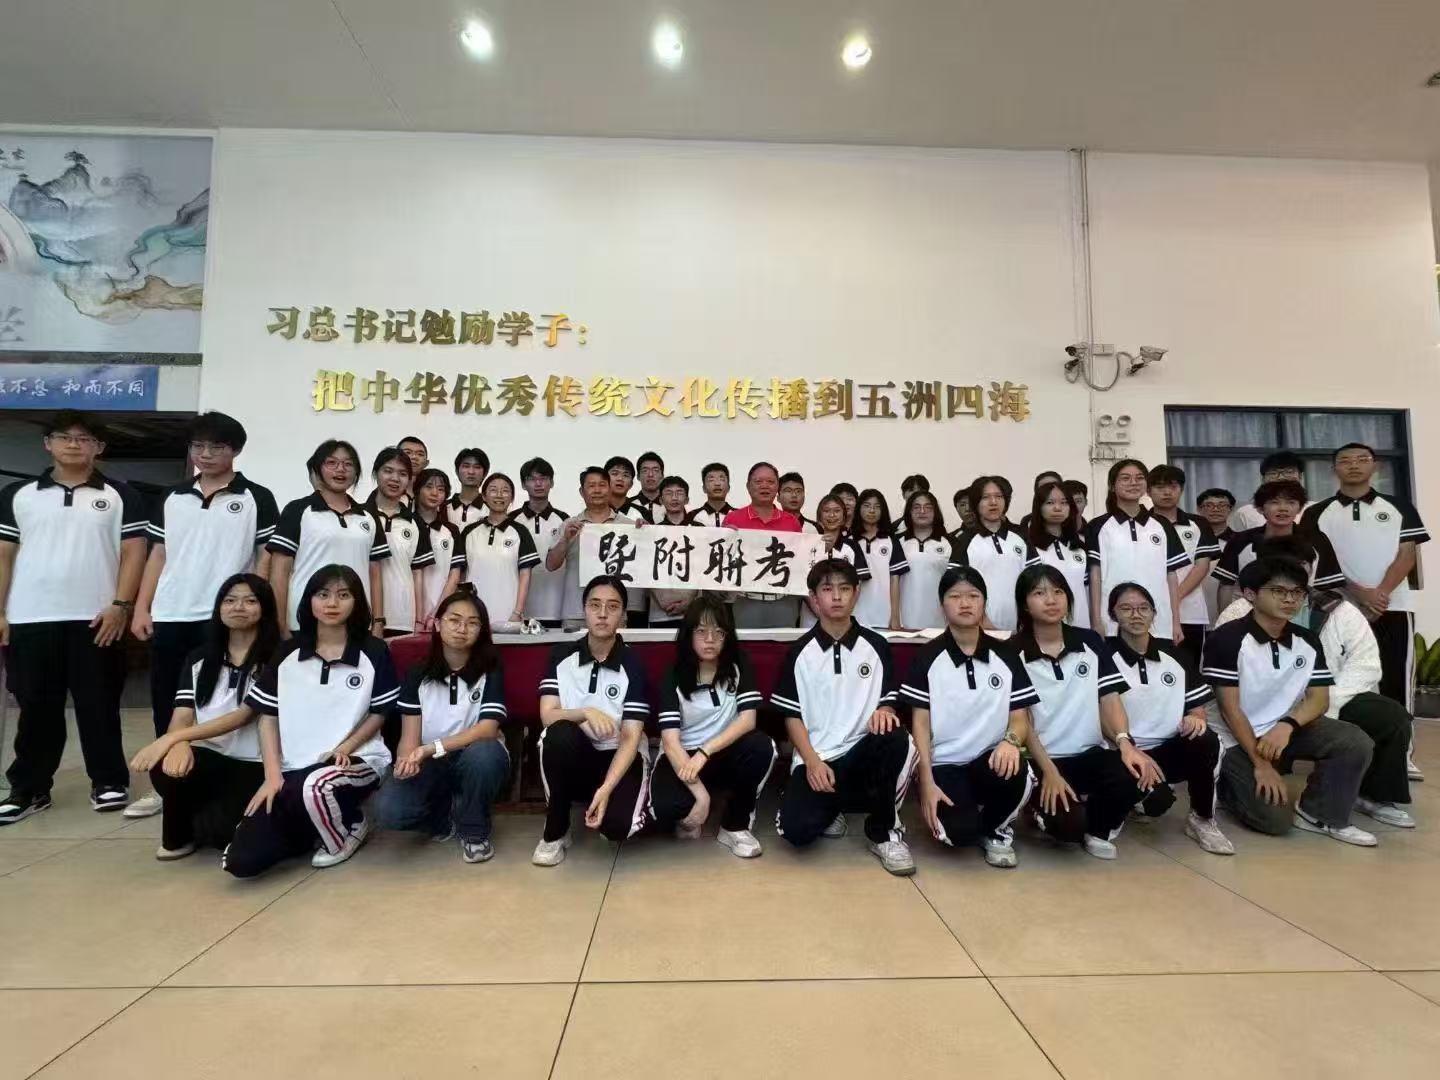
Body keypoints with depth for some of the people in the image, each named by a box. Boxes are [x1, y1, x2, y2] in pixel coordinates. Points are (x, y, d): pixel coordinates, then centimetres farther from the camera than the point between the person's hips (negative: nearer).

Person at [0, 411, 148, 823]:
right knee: (36, 708, 9)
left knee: (98, 705, 4)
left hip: (96, 619, -2)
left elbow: (133, 553, -1)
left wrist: (120, 605, -10)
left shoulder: (120, 496, 4)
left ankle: (107, 781, 14)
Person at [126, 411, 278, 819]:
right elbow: (158, 556, 13)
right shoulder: (172, 499, 12)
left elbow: (267, 559, -4)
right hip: (169, 617, 5)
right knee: (166, 705, 12)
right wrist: (141, 608, 5)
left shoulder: (257, 499, -1)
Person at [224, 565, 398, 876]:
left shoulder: (374, 652, -3)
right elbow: (268, 717, 6)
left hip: (356, 760, -3)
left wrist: (345, 748, -12)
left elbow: (378, 714, 3)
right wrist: (273, 775, -5)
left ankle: (349, 827, -3)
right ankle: (317, 825, 15)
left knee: (314, 787, -39)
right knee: (240, 860, -13)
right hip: (292, 769, 3)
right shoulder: (287, 652, 4)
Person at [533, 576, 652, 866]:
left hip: (618, 758, -1)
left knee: (618, 825, -30)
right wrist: (586, 713, -30)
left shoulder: (633, 665, -9)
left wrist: (606, 789, -29)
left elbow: (631, 737, -14)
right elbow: (548, 716, -10)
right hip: (572, 757, 2)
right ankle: (555, 832, -10)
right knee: (560, 733, -34)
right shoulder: (562, 655, -2)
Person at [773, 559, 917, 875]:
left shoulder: (876, 646, 3)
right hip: (815, 758, -1)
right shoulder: (800, 652, -1)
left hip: (861, 752, 1)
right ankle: (832, 808, 14)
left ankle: (884, 832, -8)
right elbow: (792, 716, 0)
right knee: (797, 829, -25)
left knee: (898, 741, -33)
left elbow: (890, 701, 6)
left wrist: (884, 712, -19)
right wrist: (812, 761, -14)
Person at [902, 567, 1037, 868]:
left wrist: (1011, 740, -22)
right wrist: (927, 782, -14)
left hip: (990, 759, 2)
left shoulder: (1006, 657, 4)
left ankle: (996, 830, 2)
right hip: (943, 764, -2)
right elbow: (920, 723, -5)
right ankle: (967, 821, 15)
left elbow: (1020, 718, 3)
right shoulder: (928, 657, -4)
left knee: (1016, 775, -33)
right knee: (961, 833, -27)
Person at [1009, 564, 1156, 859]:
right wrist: (1049, 771, -19)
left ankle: (1097, 829, 5)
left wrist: (1125, 742, -19)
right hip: (1041, 758, -4)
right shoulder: (1013, 652, -7)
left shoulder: (1091, 642, 6)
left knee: (1137, 775, -28)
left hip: (1091, 752, 4)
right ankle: (1048, 815, 13)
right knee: (1067, 824, -28)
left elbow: (1110, 698, 1)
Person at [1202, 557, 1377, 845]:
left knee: (1356, 742, -18)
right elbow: (1230, 710, -18)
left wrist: (1287, 725, -23)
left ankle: (1318, 815, 1)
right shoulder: (1226, 639, -19)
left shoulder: (1308, 641, 1)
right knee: (1275, 820, -16)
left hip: (1287, 729, 6)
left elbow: (1319, 699, -1)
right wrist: (1261, 764, -18)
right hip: (1237, 739, -6)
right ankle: (1227, 783, 15)